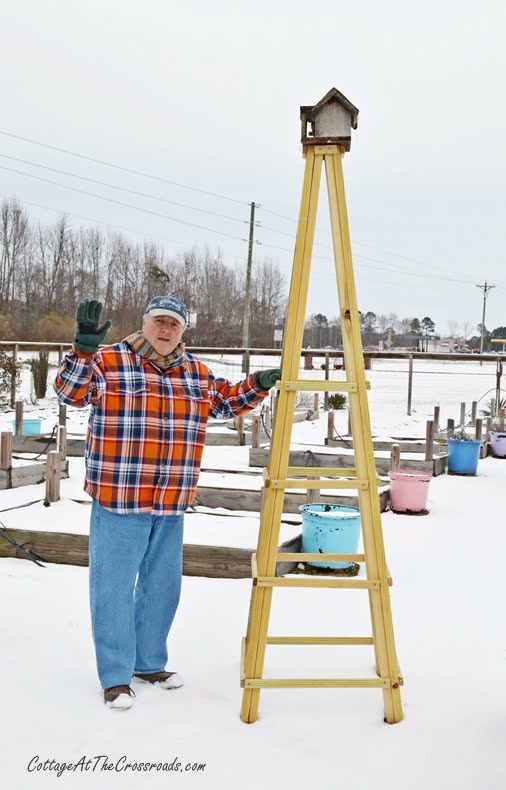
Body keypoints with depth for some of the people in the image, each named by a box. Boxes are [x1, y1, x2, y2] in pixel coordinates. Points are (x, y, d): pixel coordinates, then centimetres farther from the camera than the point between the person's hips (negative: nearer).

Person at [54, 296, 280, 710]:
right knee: (114, 587, 1)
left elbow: (225, 401, 23)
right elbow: (71, 392, -16)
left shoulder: (197, 372, 12)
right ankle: (116, 677, 13)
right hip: (118, 502, -5)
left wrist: (257, 385, 8)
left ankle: (149, 663, 34)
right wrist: (84, 347, -31)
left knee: (163, 586, 16)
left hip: (171, 505, 6)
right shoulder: (108, 361, -6)